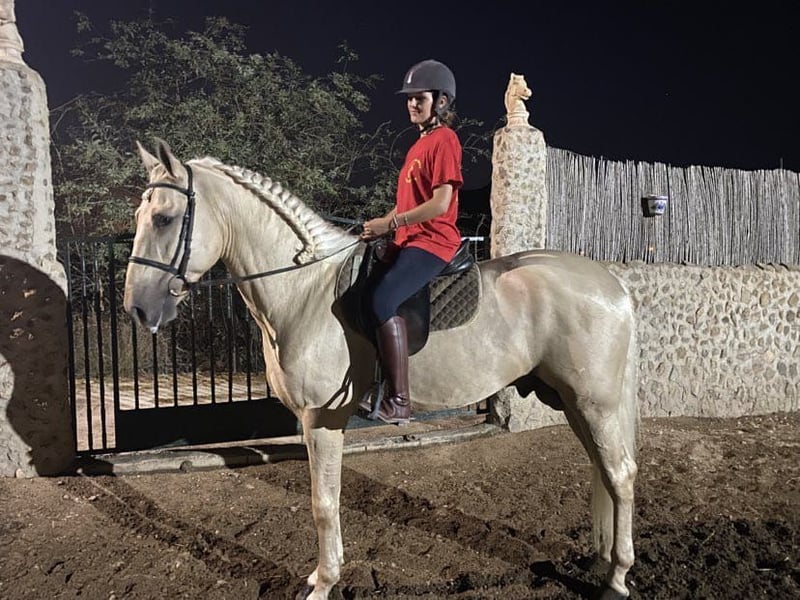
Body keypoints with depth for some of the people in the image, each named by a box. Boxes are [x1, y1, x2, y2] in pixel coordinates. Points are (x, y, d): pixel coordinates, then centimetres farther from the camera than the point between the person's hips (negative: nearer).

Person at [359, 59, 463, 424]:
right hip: (408, 241, 11)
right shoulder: (421, 142, 21)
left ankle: (399, 401, -24)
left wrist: (389, 223, -16)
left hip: (432, 241, -10)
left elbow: (440, 204, -18)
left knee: (382, 301, -30)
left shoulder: (444, 140, -8)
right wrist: (381, 227, 8)